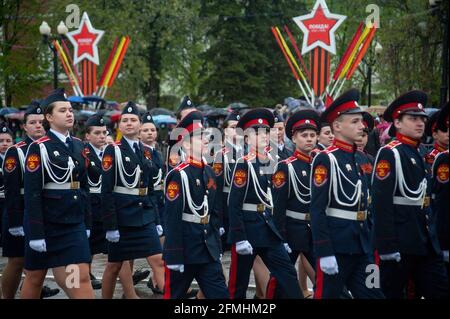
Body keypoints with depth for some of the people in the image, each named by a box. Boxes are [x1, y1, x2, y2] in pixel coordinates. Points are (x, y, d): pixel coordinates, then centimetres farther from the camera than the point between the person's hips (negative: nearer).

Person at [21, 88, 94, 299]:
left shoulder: (78, 146, 8)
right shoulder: (39, 148, -10)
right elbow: (31, 194, -14)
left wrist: (87, 223, 12)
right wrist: (35, 233, -18)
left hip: (74, 224, 5)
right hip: (46, 224, -5)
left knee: (82, 278, -6)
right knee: (35, 277, 10)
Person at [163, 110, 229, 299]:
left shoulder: (209, 172, 10)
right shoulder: (178, 175, -14)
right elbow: (172, 219, -16)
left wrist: (217, 247, 16)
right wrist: (174, 256, -18)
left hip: (208, 250, 7)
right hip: (184, 249, -7)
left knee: (220, 294, 2)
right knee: (174, 294, 6)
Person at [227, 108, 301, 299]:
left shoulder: (271, 164, 9)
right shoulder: (243, 164, -12)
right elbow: (234, 204, -16)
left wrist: (281, 232, 15)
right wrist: (239, 238, -20)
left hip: (268, 229, 7)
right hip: (246, 228, -6)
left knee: (287, 275, -1)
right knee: (239, 282, 4)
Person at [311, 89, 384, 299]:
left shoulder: (359, 158, 12)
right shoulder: (326, 160, -11)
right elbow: (318, 210, -16)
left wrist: (368, 244, 17)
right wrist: (324, 253, -20)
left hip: (360, 247, 8)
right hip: (336, 246, -8)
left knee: (372, 294, 6)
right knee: (327, 295, 2)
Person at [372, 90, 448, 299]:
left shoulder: (419, 156, 16)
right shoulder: (389, 154, -10)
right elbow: (381, 202, -17)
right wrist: (387, 246, -21)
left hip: (425, 242, 8)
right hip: (399, 242, -8)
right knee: (392, 294, 1)